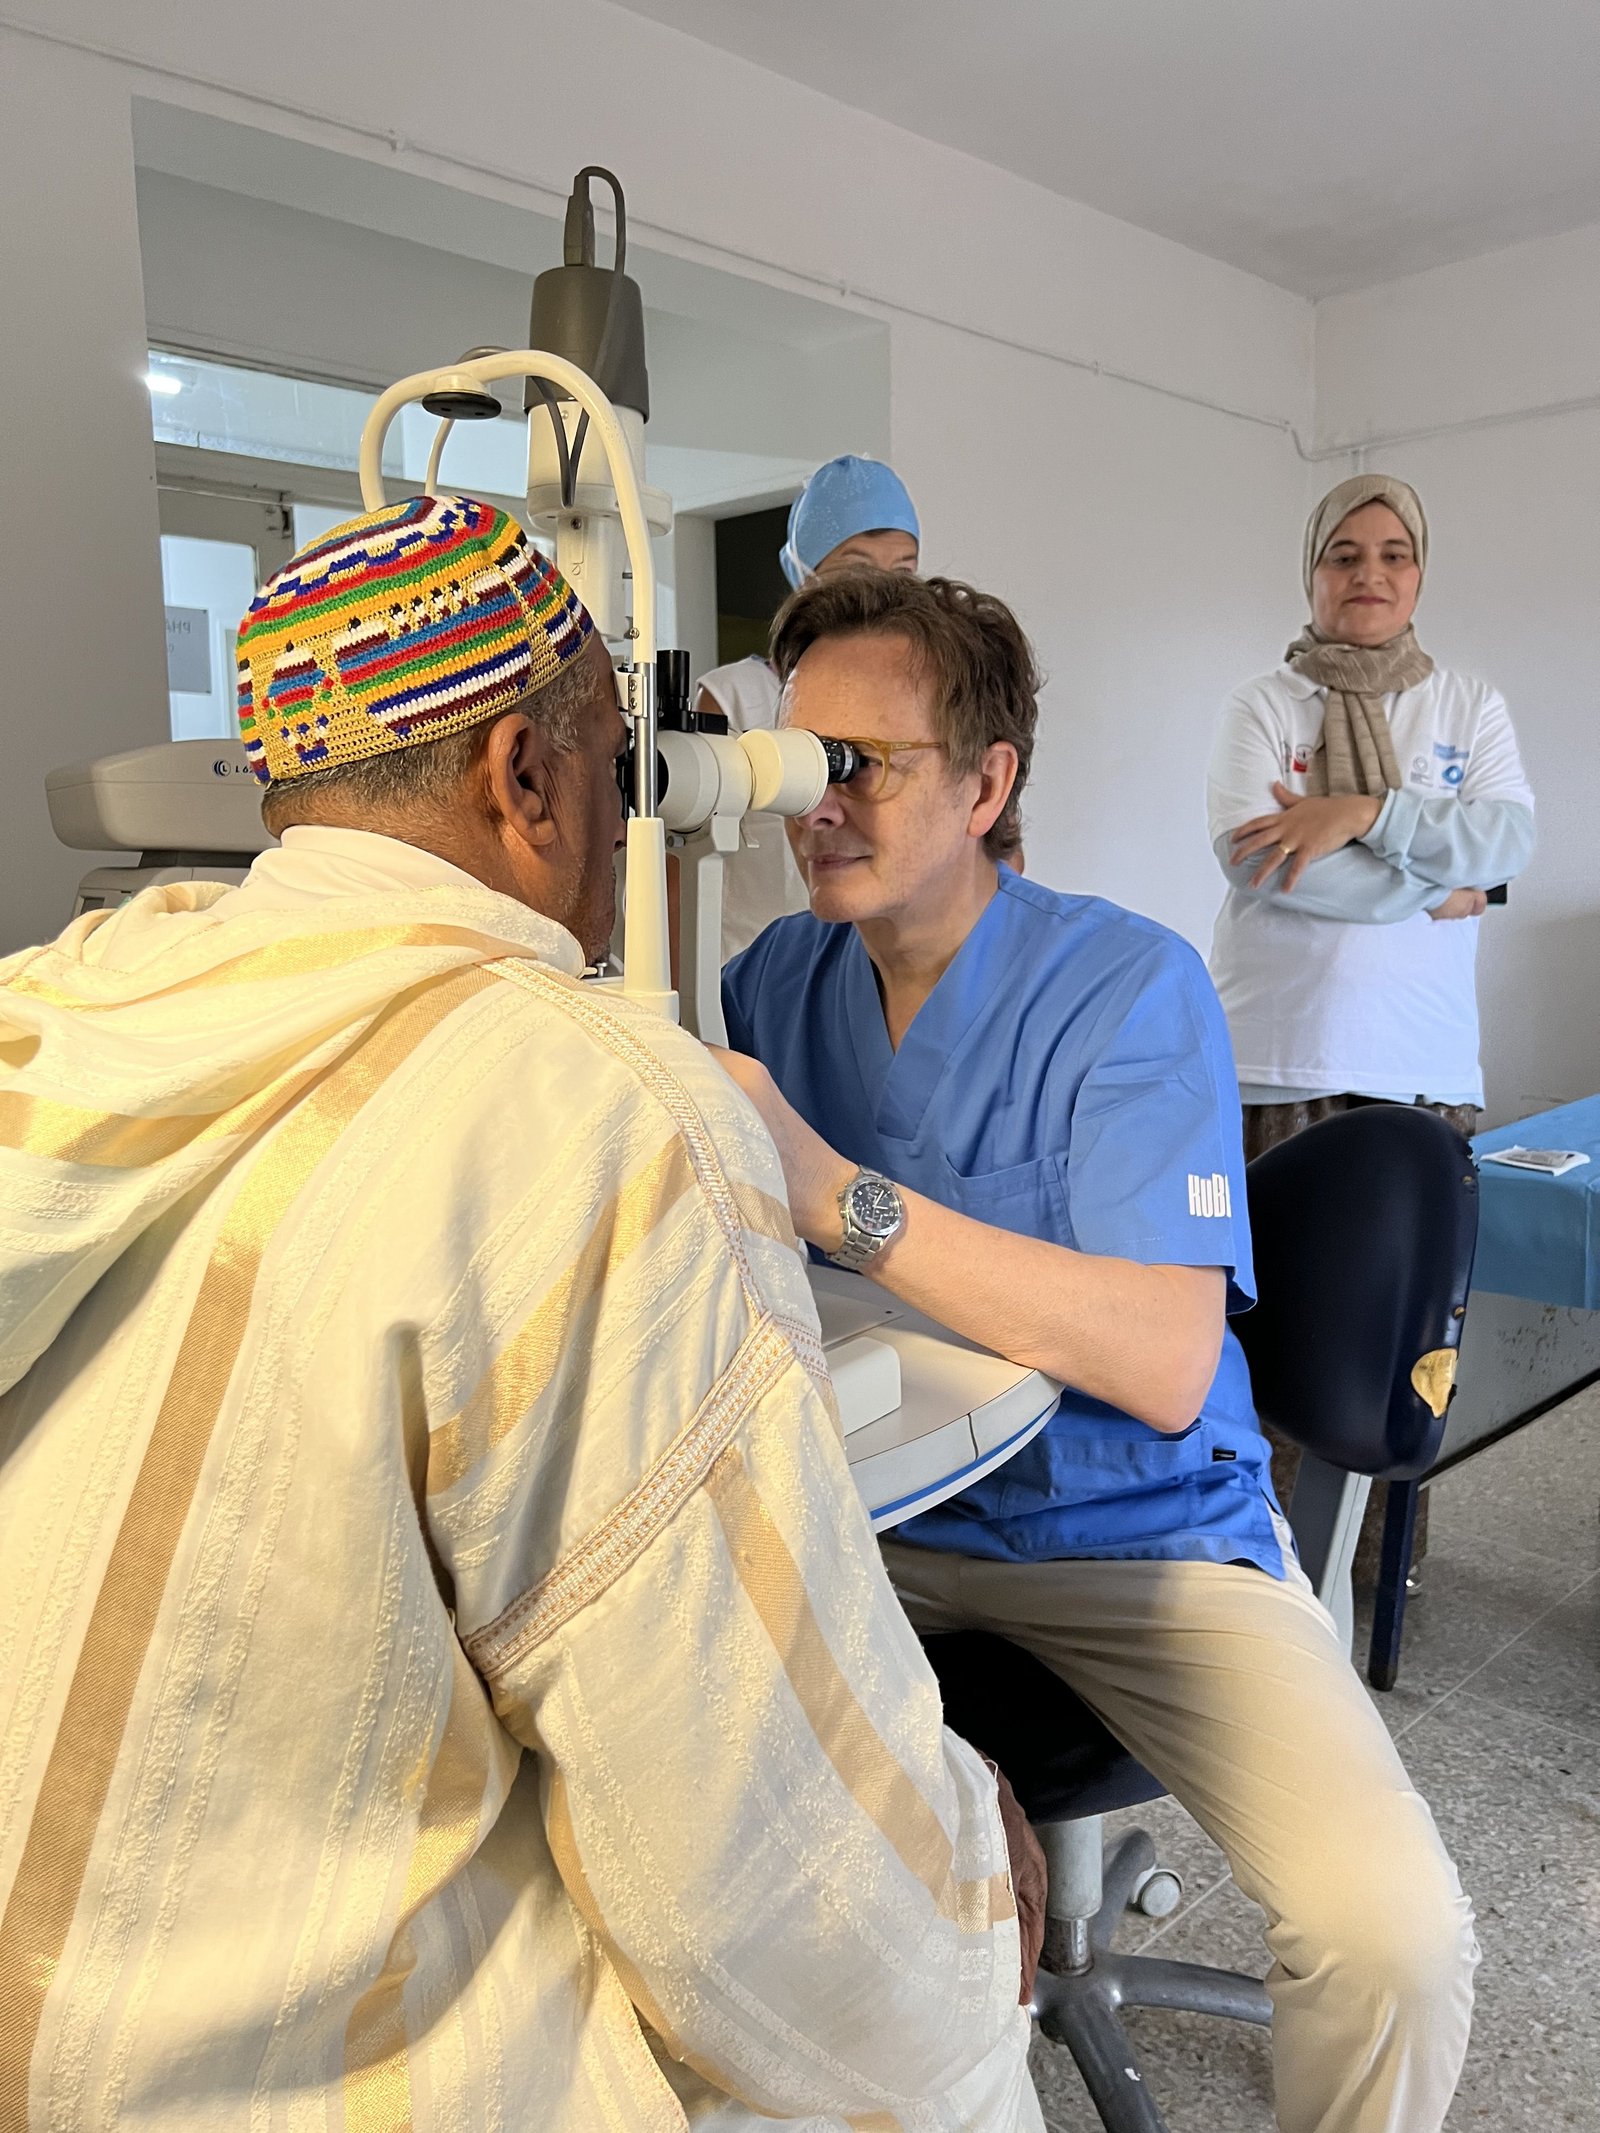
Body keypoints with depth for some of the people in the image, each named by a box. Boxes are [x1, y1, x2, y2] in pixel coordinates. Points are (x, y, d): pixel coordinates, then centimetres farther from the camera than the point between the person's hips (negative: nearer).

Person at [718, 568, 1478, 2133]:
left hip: (1140, 1530, -4)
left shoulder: (1129, 987, -15)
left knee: (1392, 1930, -22)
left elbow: (1167, 1365, -26)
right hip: (883, 1519, 4)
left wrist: (833, 1190, -33)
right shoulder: (780, 977, 1)